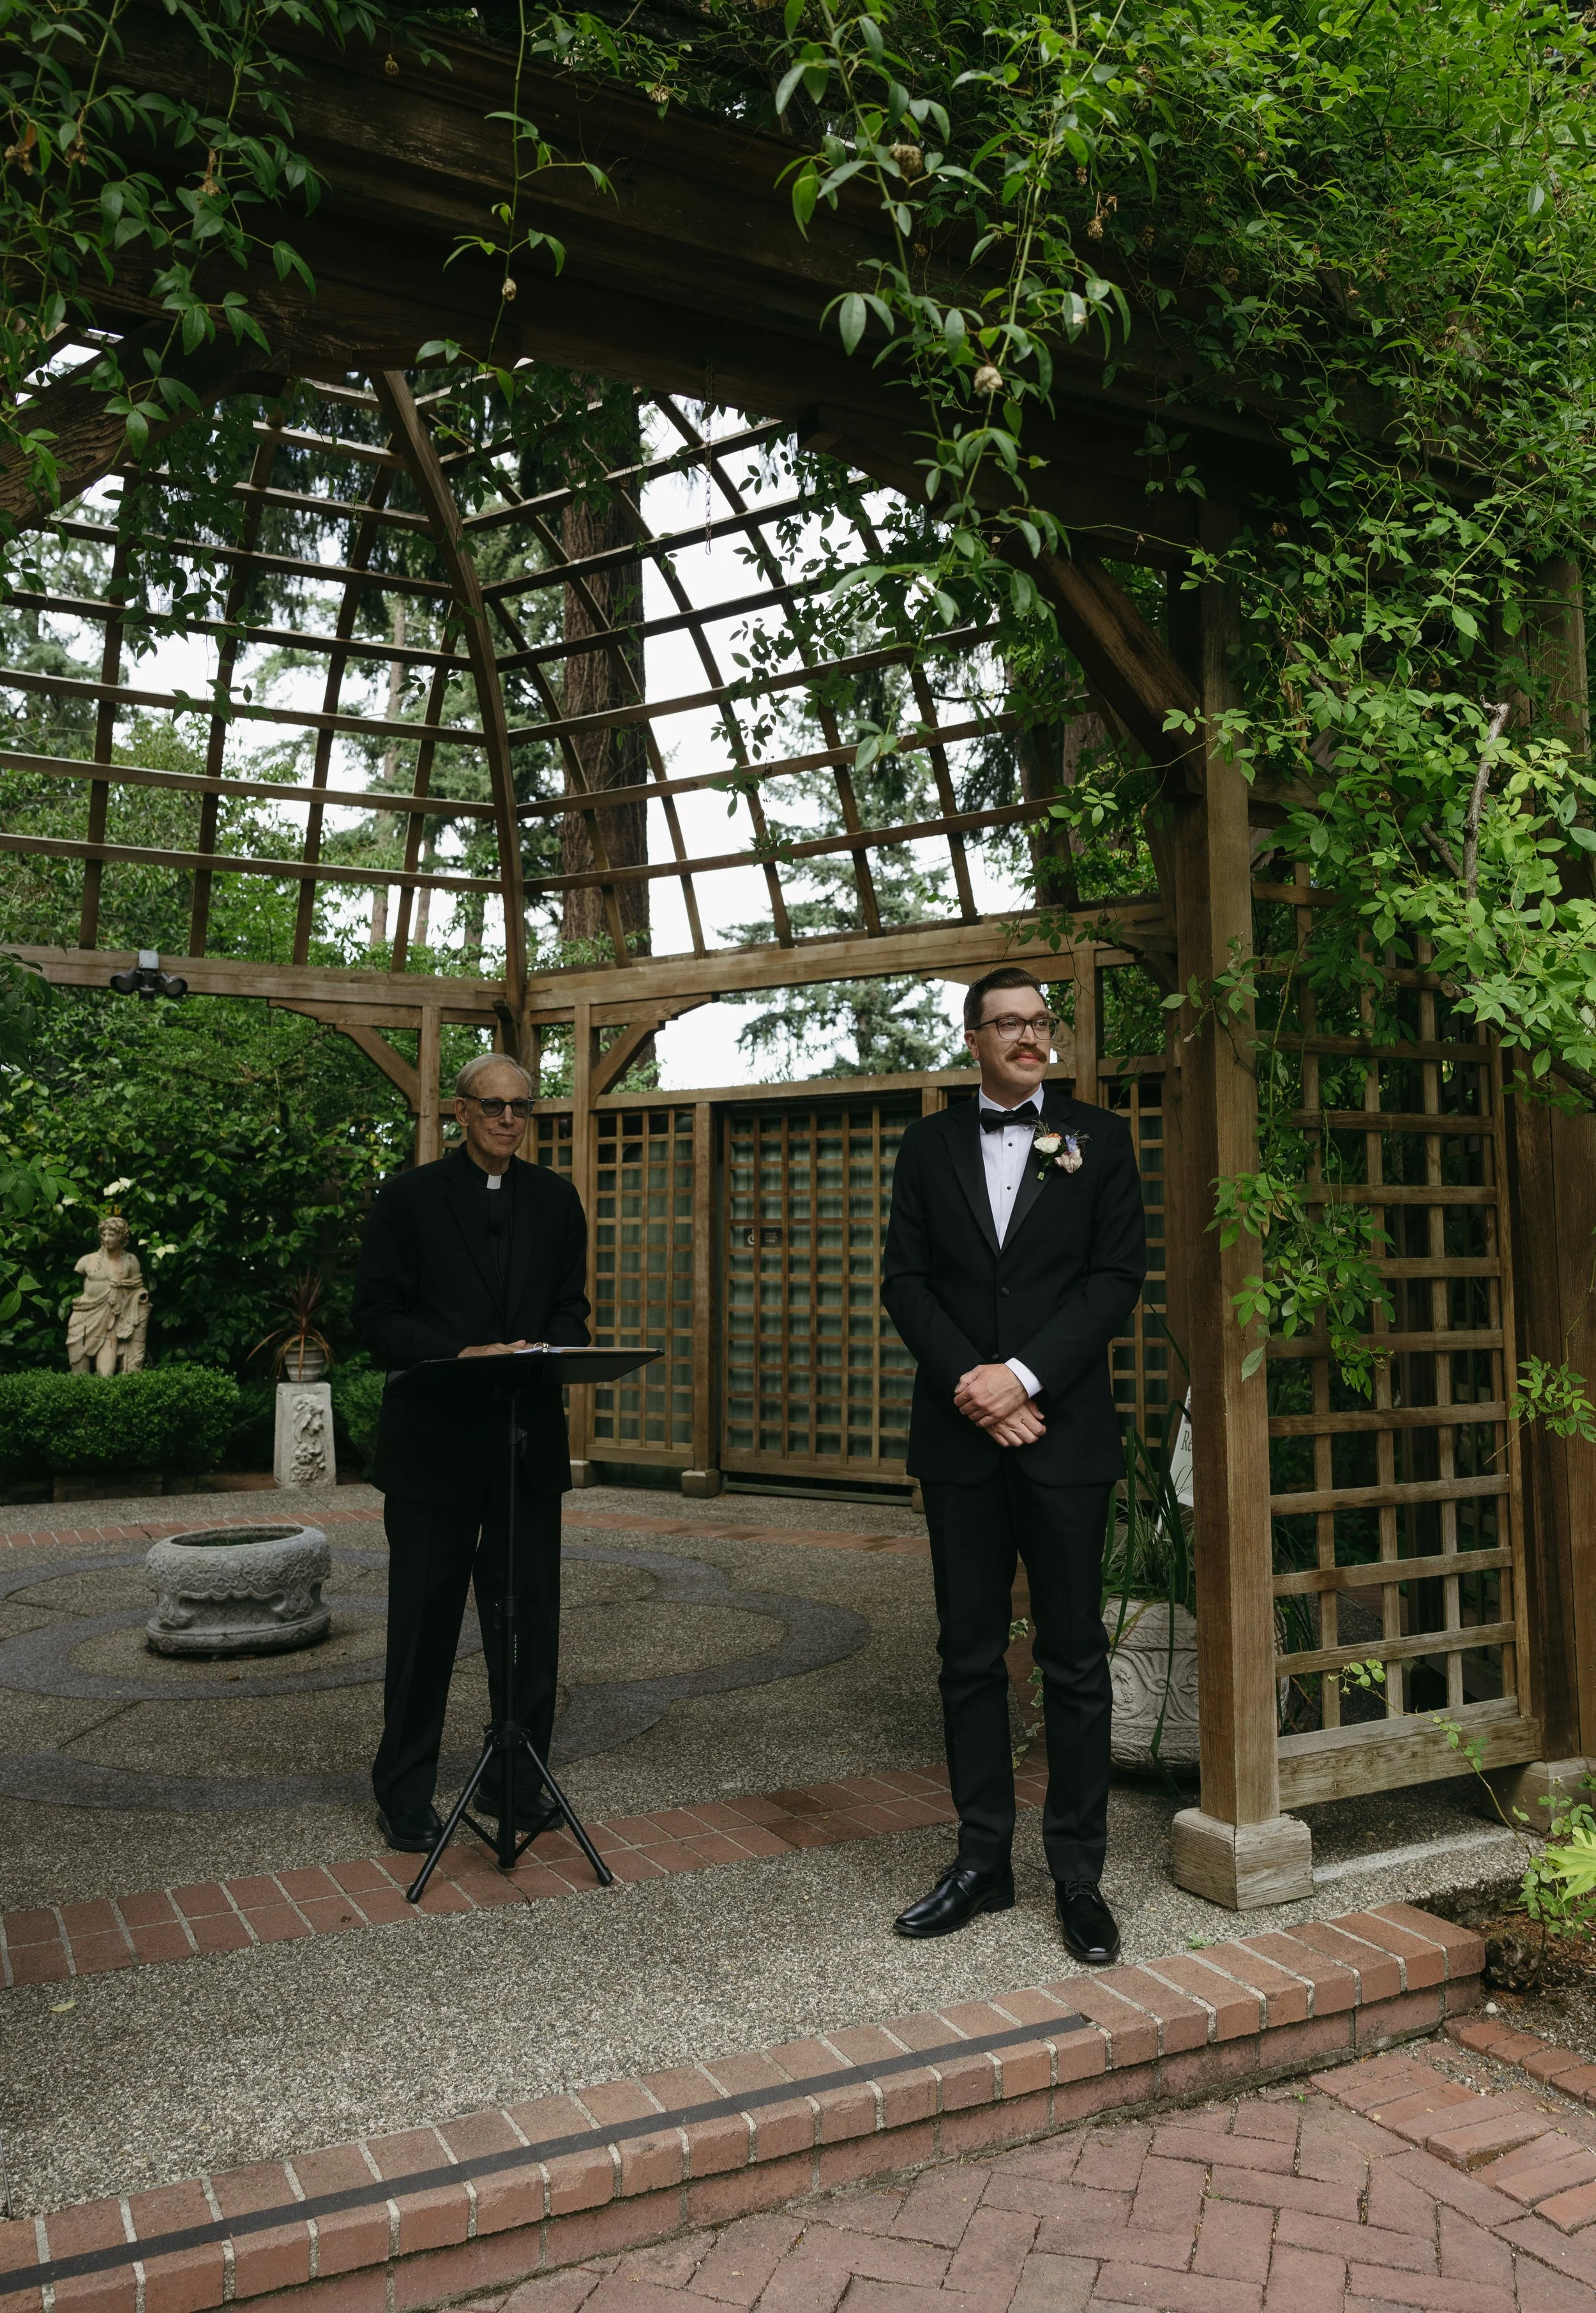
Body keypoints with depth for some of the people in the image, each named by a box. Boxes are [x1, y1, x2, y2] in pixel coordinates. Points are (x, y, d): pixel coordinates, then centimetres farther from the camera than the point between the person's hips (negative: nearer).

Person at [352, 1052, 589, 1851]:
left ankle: (518, 1779, 23)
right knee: (424, 1619, 6)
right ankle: (405, 1793, 20)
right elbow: (377, 1316, -4)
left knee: (529, 1616, 7)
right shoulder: (408, 1198, 1)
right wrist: (462, 1355, -18)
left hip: (530, 1434, 3)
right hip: (435, 1438, -3)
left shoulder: (555, 1200, 11)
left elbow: (570, 1310, 12)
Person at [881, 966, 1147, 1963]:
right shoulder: (930, 1145, 10)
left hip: (1064, 1431, -2)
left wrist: (1023, 1375, -13)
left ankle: (1080, 1875, 17)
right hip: (961, 1432, 2)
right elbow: (906, 1278, 4)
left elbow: (1118, 1277, -3)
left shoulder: (1099, 1138, 5)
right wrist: (970, 1383, -10)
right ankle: (983, 1860, 22)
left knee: (1075, 1657, 5)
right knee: (970, 1655, 9)